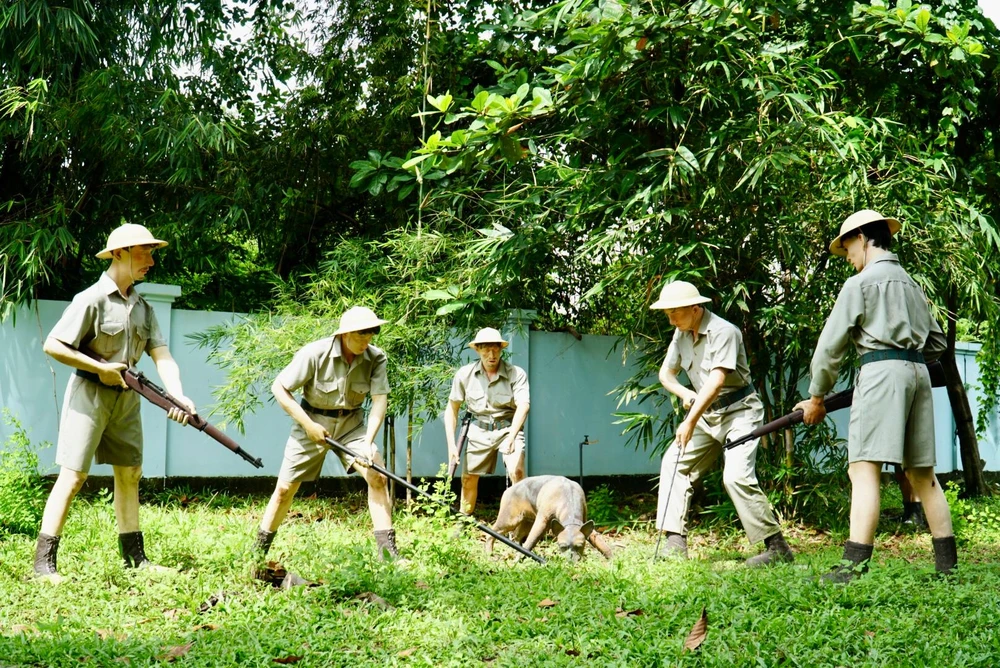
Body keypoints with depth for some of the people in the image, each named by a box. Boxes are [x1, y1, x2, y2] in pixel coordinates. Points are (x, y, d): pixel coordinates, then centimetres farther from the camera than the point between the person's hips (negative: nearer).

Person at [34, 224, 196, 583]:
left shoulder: (143, 307, 8)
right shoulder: (92, 299, -12)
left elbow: (162, 356, -1)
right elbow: (52, 346, -15)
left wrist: (179, 396, -18)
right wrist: (101, 368, -15)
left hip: (127, 397, 7)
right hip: (89, 395, -7)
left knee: (130, 474, 11)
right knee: (73, 476, -8)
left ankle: (135, 557, 20)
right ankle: (44, 562, -5)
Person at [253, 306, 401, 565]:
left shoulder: (376, 358, -15)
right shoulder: (314, 354, -23)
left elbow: (380, 400, -17)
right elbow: (279, 388, -15)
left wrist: (368, 443, -30)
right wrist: (308, 425, -18)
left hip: (352, 423, 2)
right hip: (312, 420, -2)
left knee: (377, 476, -17)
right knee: (285, 488, 2)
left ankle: (387, 549, -12)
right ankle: (259, 551, 20)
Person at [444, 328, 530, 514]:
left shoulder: (516, 374, -14)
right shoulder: (465, 374, -6)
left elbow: (523, 405, -26)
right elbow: (451, 409, 4)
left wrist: (511, 437, -39)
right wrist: (451, 444, -2)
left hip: (508, 428, -3)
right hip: (479, 430, 3)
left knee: (516, 471, -24)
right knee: (468, 478, 7)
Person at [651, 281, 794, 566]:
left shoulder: (723, 332, -20)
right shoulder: (681, 334, 5)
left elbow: (716, 380, -29)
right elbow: (666, 373, 12)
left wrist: (691, 421, -34)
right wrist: (685, 393, -11)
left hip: (739, 410, -8)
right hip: (707, 413, 8)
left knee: (736, 476, -21)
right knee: (674, 463, -1)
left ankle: (777, 547, -14)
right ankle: (675, 542, 1)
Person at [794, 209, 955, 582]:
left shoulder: (860, 283, 0)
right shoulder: (911, 284, 22)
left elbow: (830, 346, -1)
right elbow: (937, 343, 26)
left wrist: (816, 398, 7)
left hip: (881, 370, -8)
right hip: (919, 373, 8)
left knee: (865, 468, -13)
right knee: (922, 472, 12)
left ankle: (855, 564, -22)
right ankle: (947, 561, 13)